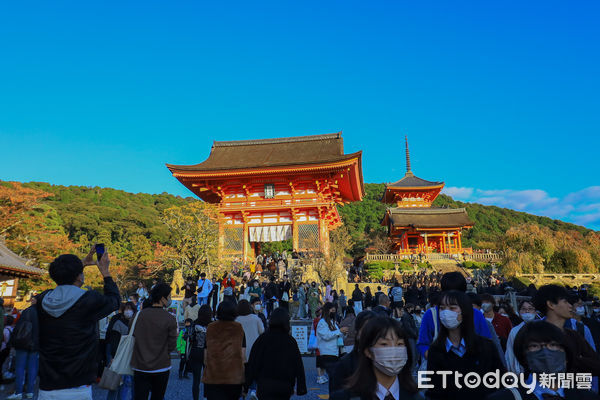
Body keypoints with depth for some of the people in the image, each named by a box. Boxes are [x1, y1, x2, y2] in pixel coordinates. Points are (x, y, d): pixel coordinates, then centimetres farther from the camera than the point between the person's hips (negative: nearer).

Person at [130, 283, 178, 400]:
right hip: (161, 367, -2)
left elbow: (134, 335, 6)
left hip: (140, 365, 2)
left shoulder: (141, 314, -5)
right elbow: (172, 346, -10)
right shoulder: (169, 319, -15)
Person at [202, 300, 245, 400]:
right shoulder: (239, 328, -4)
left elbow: (205, 354, 4)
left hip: (212, 377, 0)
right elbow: (242, 353, -3)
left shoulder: (210, 328, -1)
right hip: (234, 377, 0)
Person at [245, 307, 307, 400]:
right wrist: (301, 388, 5)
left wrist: (247, 383, 5)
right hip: (285, 387, 2)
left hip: (265, 386, -2)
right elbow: (298, 367, 0)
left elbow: (252, 364, -3)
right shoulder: (291, 341, -2)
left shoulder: (262, 339, -5)